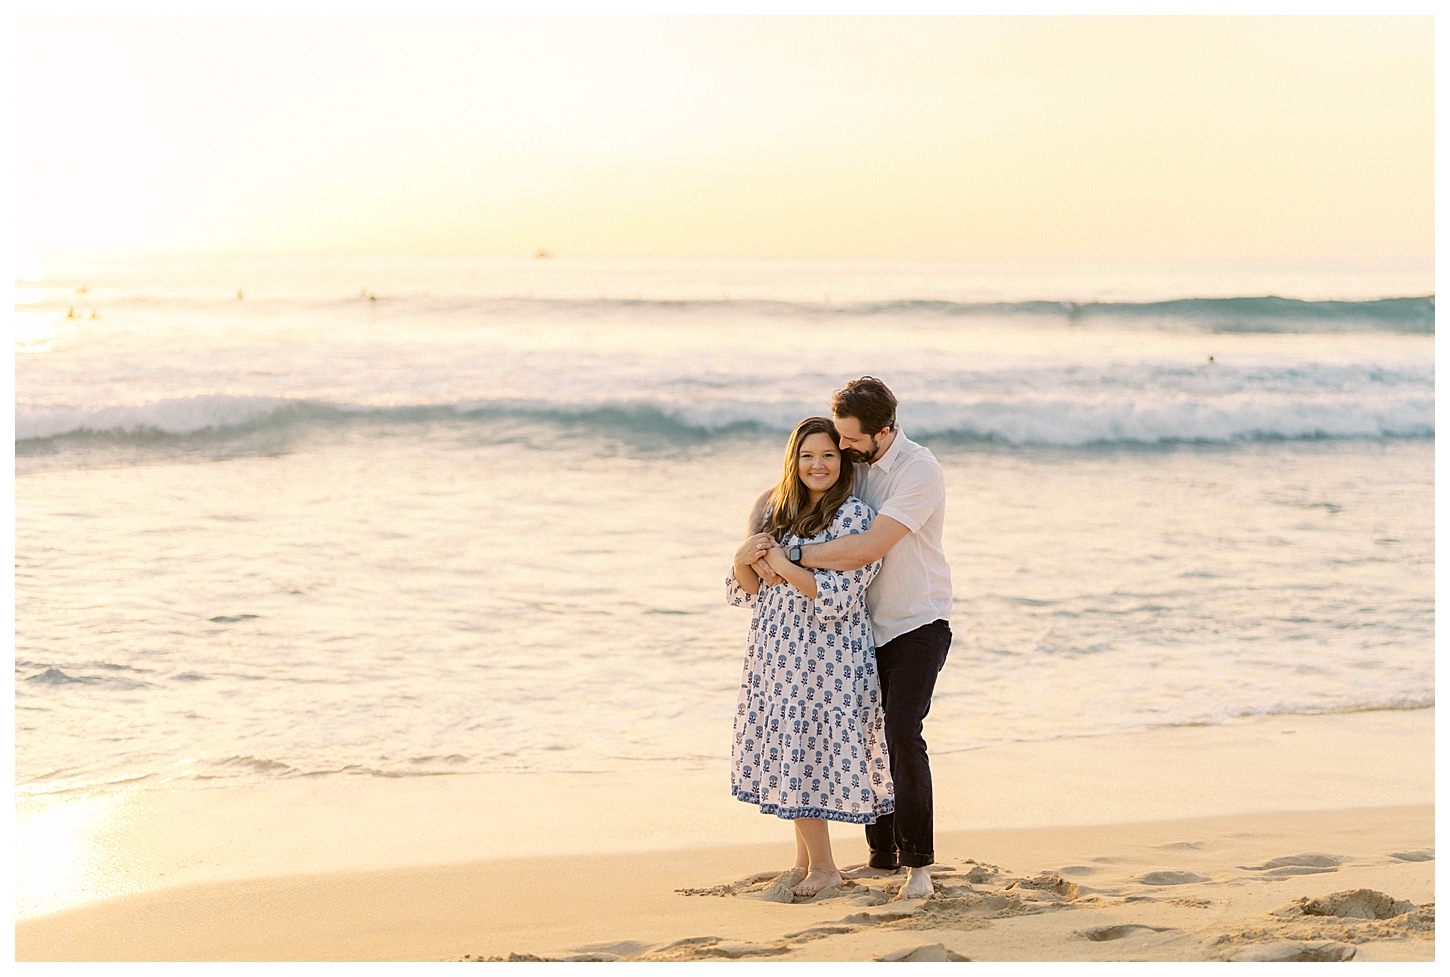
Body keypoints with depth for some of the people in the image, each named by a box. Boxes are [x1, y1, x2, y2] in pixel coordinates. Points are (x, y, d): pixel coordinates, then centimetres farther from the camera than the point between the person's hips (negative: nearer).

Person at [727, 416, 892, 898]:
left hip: (826, 655, -7)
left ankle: (822, 865, 11)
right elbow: (749, 592, 11)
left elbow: (836, 597, -19)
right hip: (777, 652, 7)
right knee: (787, 748, 11)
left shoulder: (855, 516, -11)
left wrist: (782, 563, -17)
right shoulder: (778, 512, 10)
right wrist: (742, 559, -9)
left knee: (805, 751, -3)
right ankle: (804, 858, 24)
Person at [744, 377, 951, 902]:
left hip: (919, 625, -7)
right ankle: (883, 857, 21)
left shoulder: (919, 470, -20)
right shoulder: (848, 461, 3)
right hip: (869, 626, 7)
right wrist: (754, 545, -10)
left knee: (902, 731, -20)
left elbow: (870, 547, -29)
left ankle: (919, 864, -11)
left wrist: (792, 555, -25)